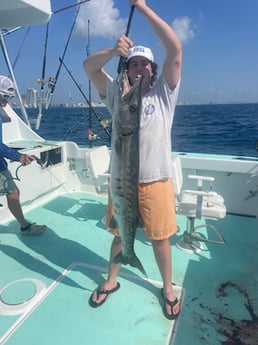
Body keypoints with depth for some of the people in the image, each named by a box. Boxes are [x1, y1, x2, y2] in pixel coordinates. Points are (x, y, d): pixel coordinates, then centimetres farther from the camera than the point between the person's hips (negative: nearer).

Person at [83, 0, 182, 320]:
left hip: (156, 182, -2)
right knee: (119, 234, 18)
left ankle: (168, 288, 36)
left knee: (160, 239, 10)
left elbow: (175, 49, -9)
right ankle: (111, 280, 42)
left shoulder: (164, 92, 1)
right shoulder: (116, 93, 8)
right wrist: (113, 51, -20)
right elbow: (89, 66, 0)